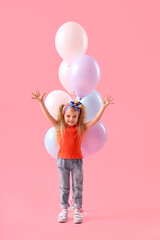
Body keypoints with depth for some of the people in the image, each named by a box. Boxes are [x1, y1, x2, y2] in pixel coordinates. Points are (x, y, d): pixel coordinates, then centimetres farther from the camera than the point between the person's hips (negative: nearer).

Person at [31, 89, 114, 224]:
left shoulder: (82, 127, -4)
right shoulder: (60, 127, -3)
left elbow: (96, 119, -10)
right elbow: (48, 116, -9)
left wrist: (104, 106, -19)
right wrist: (41, 102, -18)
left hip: (77, 161, 0)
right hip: (62, 160, 0)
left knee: (78, 187, 8)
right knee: (64, 187, 11)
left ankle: (77, 210, 19)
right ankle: (64, 210, 23)